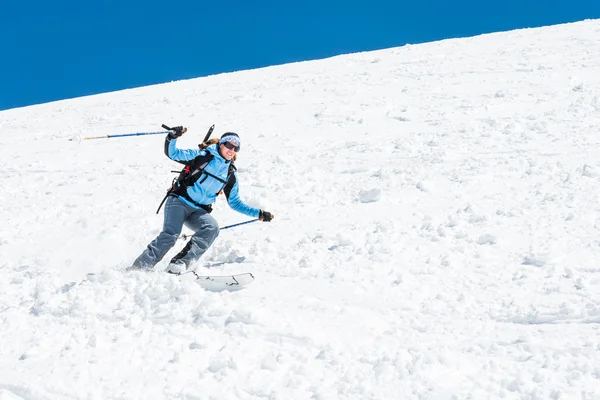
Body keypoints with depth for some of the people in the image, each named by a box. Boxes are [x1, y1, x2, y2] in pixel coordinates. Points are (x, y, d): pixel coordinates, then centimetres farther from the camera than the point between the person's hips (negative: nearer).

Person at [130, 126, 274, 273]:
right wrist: (172, 137, -25)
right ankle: (137, 268, -23)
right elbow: (172, 153, -4)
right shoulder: (202, 155, 1)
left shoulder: (231, 174, 14)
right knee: (170, 235, -28)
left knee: (212, 228, -28)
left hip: (199, 212, 4)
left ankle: (179, 264, -34)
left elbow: (234, 202, 22)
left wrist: (259, 214, 16)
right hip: (179, 202, -4)